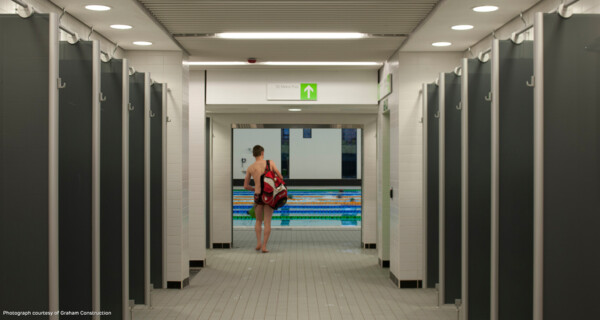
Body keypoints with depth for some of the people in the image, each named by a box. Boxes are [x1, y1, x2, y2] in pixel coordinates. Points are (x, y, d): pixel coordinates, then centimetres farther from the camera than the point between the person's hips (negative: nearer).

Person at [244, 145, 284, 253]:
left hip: (258, 196, 2)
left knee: (258, 221, 20)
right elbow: (280, 177, 0)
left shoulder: (250, 168, 3)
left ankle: (258, 243, 9)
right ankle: (264, 246, 0)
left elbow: (246, 186, 10)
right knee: (267, 222, 3)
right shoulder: (270, 163, -2)